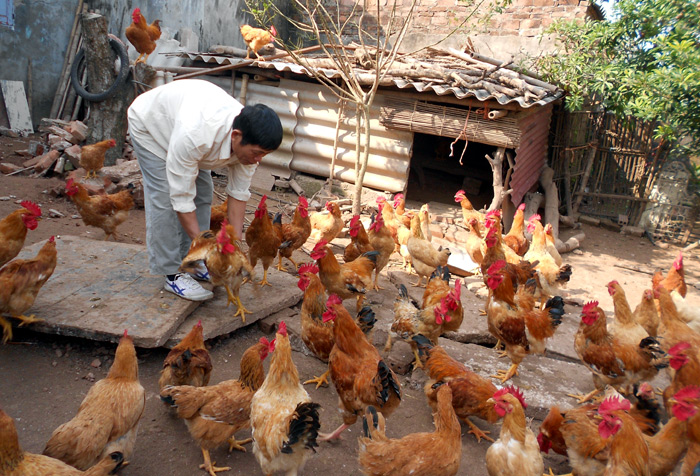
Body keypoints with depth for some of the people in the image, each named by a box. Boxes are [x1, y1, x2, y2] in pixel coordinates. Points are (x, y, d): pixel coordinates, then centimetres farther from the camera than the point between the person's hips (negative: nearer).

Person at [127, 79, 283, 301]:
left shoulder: (249, 140, -27)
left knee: (203, 193, 1)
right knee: (164, 200, -15)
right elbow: (181, 197, -37)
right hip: (149, 123, -6)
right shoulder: (195, 135, -47)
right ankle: (171, 274, -5)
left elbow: (239, 193, -16)